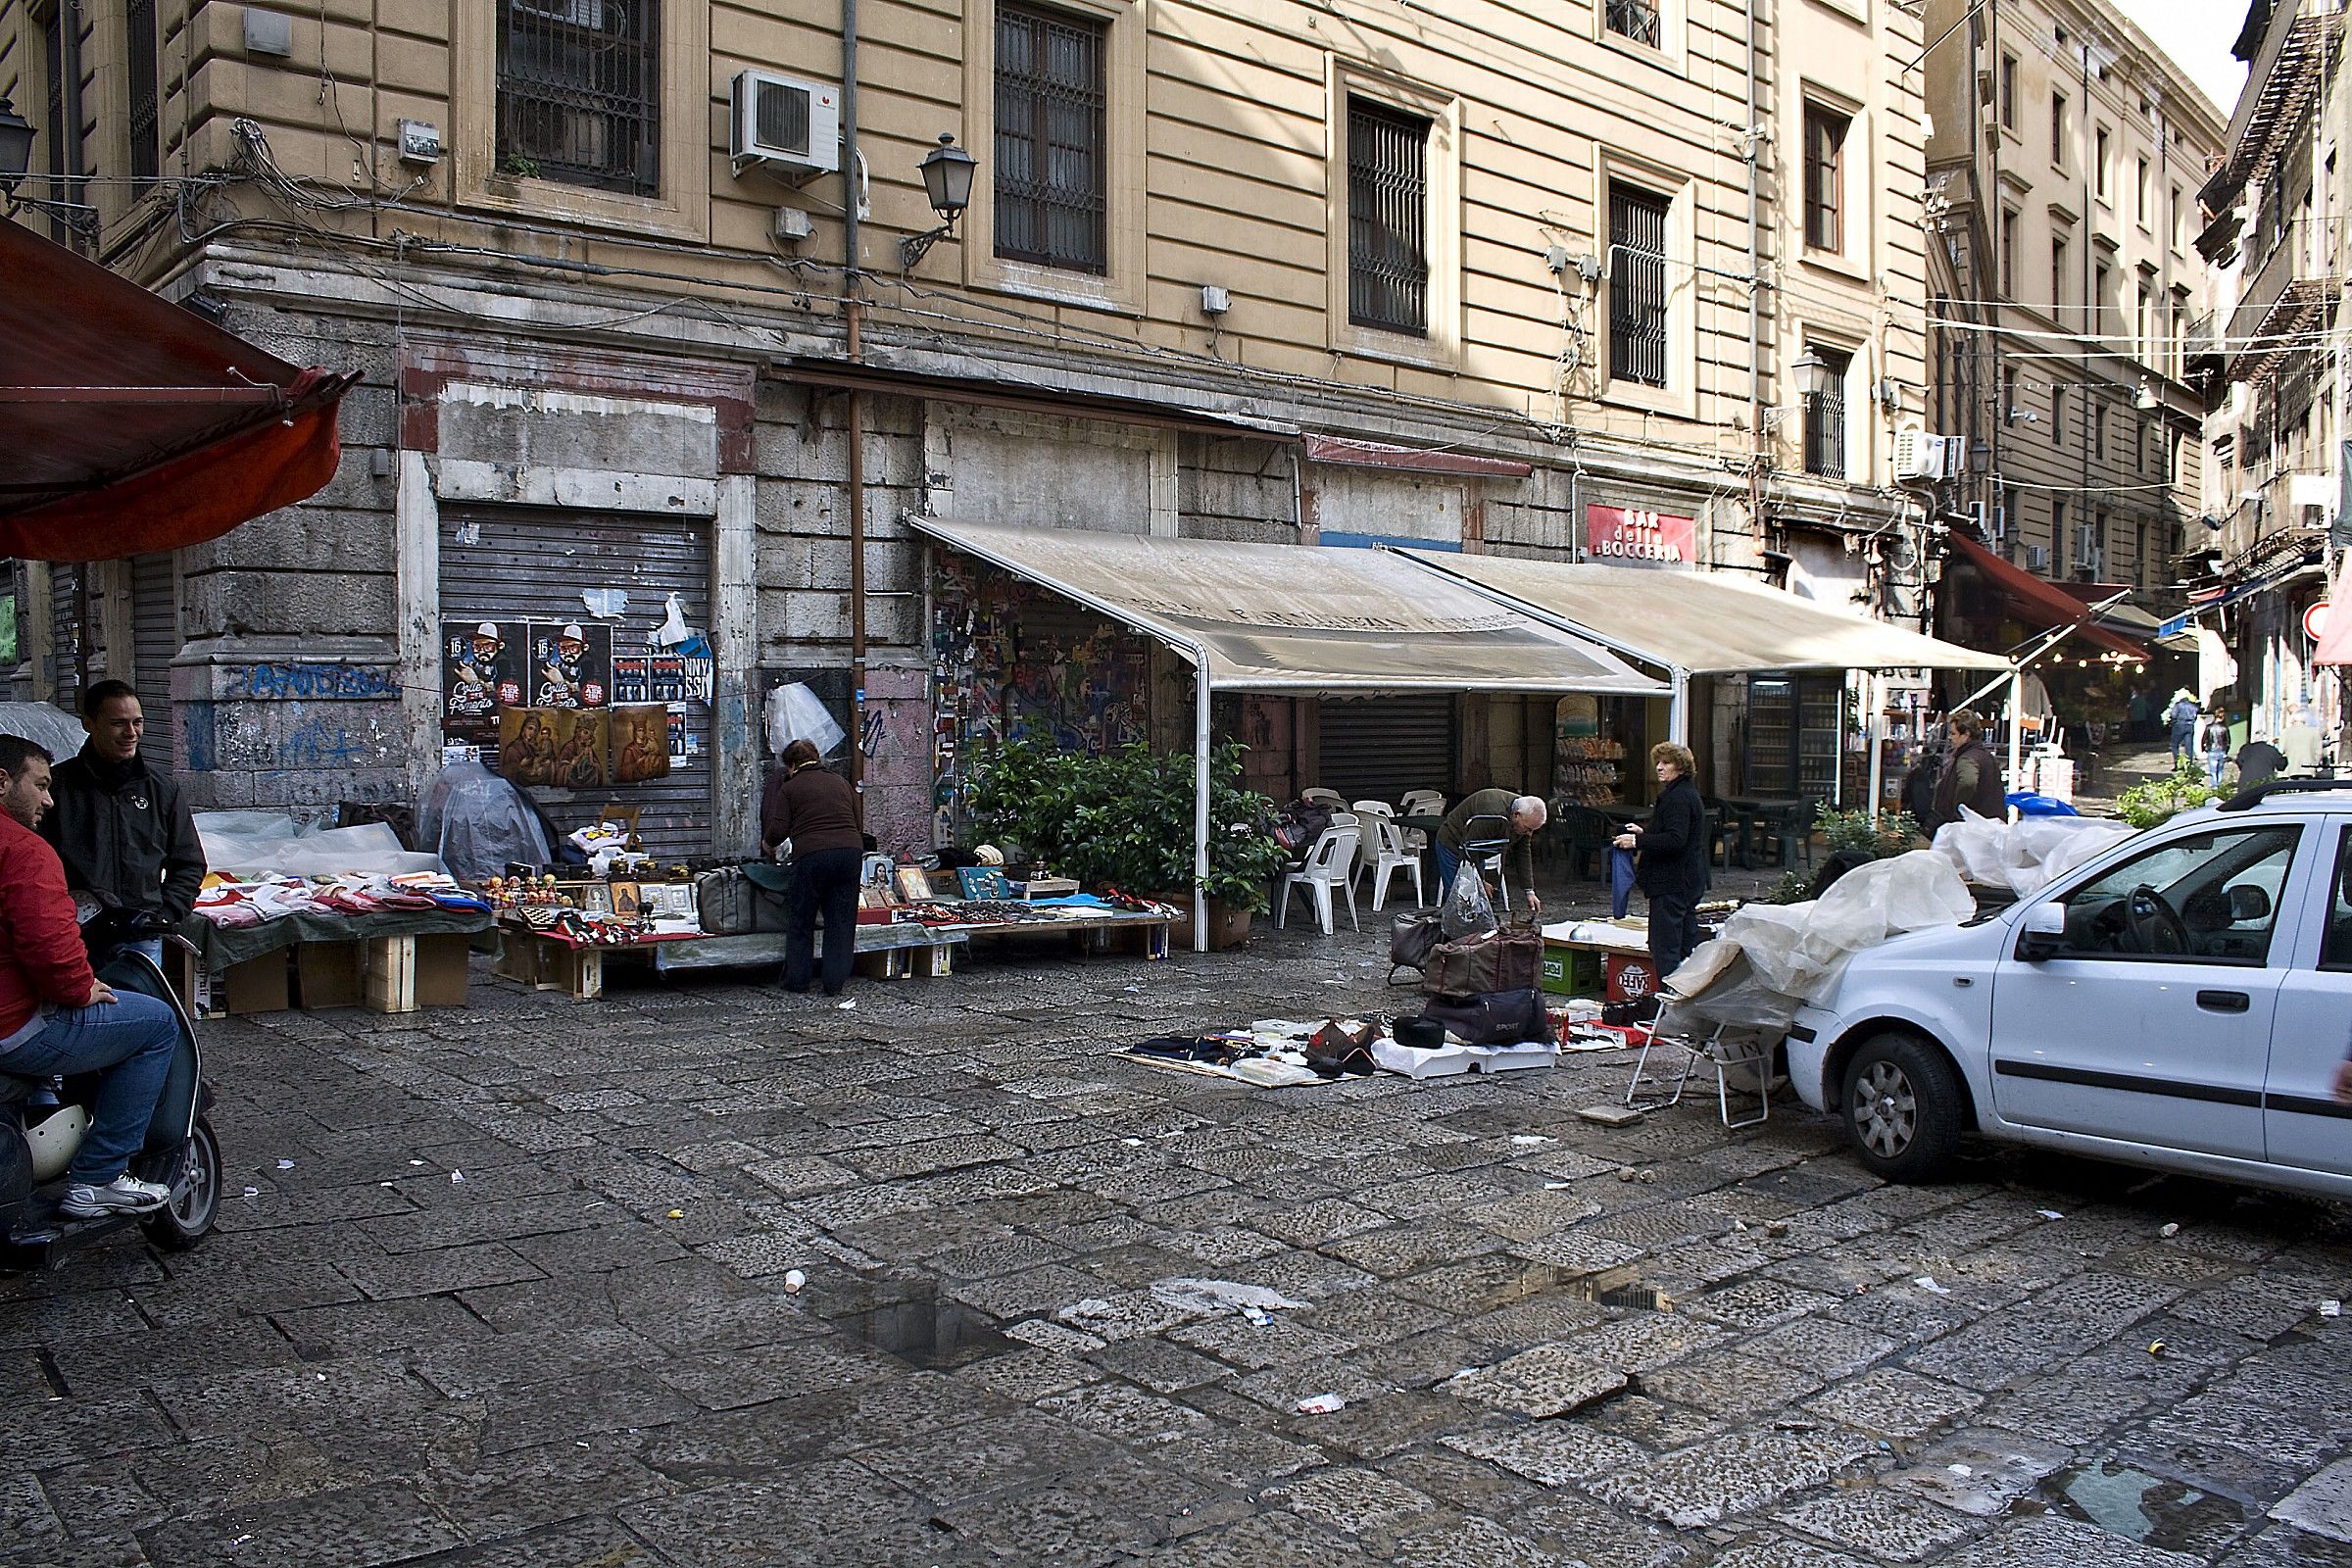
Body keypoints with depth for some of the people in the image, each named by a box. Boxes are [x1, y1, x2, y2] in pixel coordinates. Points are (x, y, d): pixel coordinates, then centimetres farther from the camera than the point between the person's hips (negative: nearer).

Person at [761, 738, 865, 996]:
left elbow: (778, 829, 0)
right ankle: (835, 983, 10)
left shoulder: (789, 788, 7)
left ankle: (796, 980, 17)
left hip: (811, 856, -3)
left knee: (800, 920, 11)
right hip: (851, 851, 3)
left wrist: (767, 844, 20)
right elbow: (859, 824, 16)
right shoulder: (841, 782, 19)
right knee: (841, 921, 9)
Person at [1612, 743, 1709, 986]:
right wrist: (1644, 833, 20)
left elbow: (1675, 840, -26)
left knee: (1664, 946, -10)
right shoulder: (1688, 793, 19)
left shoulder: (1678, 797, -16)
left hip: (1671, 883, -11)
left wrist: (1637, 841, -24)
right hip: (1690, 882, 11)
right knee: (1687, 942, 14)